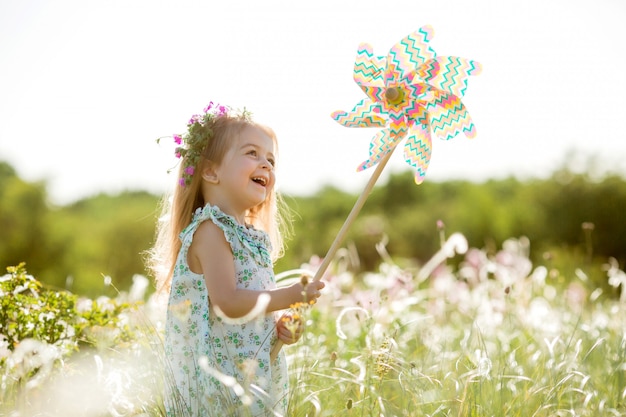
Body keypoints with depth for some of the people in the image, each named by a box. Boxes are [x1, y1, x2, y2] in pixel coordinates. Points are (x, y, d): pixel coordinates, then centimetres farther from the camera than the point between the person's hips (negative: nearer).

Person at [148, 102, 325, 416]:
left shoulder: (252, 236, 13)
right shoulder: (209, 231, -15)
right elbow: (227, 303, -24)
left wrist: (277, 326, 3)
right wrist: (291, 296, -17)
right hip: (220, 375, -9)